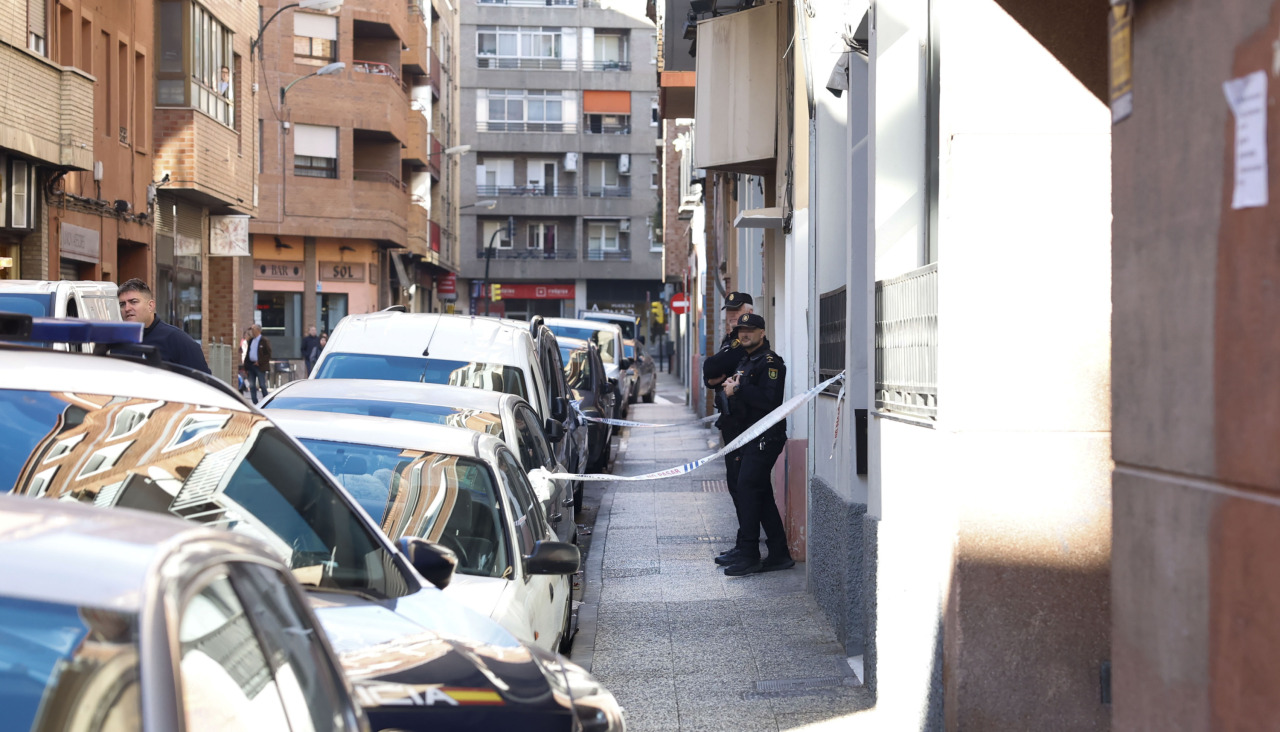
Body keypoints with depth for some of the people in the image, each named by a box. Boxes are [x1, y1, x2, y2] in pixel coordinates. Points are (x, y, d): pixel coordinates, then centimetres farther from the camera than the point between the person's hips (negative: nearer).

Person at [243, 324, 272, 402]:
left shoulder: (264, 340, -6)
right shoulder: (251, 340, 14)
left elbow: (268, 354, -9)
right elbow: (248, 354, 16)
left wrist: (260, 362, -16)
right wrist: (246, 367, 10)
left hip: (260, 366, -7)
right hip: (251, 366, 7)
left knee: (262, 385, -4)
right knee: (252, 386, 6)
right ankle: (255, 403, 12)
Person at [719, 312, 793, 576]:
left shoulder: (770, 362, -11)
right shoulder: (745, 361, 19)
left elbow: (770, 401, -23)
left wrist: (739, 389, -18)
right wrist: (731, 390, 4)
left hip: (766, 438, -10)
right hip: (750, 437, 10)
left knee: (747, 490, -13)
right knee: (762, 495, 11)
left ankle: (748, 556, -11)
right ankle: (779, 554, 16)